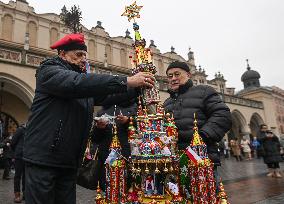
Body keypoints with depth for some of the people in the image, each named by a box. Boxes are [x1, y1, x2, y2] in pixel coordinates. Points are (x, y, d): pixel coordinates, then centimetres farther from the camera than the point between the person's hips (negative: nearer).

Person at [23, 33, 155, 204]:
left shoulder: (86, 86, 17)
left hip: (69, 163, 7)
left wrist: (137, 88, -9)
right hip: (43, 159, -6)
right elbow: (77, 83, -25)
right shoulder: (49, 71, -6)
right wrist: (126, 81, -30)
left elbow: (108, 96, 8)